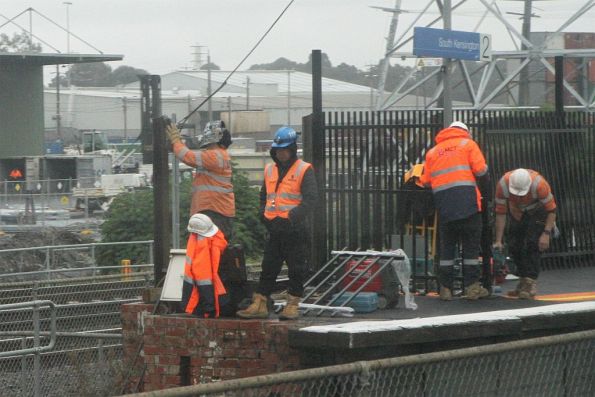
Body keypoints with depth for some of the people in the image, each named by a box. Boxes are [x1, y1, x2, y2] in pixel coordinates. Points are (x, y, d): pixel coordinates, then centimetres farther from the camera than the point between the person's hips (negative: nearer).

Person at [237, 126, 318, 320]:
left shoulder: (304, 170, -5)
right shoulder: (270, 170, 14)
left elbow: (311, 199, -13)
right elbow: (264, 196, 27)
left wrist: (293, 217, -20)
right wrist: (263, 214, 9)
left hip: (294, 229, -6)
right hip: (274, 228, 6)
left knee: (296, 268, 1)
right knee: (268, 268, 6)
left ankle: (293, 305, 8)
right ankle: (259, 305, 7)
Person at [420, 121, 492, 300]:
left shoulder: (433, 151, 21)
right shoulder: (468, 144, 10)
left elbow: (426, 181, 13)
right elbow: (481, 171, -1)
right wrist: (485, 192, 11)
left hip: (443, 204, 3)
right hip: (467, 198, -3)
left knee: (446, 246, 10)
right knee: (471, 245, 2)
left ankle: (445, 288, 9)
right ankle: (472, 287, 0)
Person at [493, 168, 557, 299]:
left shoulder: (539, 184, -39)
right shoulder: (503, 184, -30)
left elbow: (551, 209, -27)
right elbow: (500, 213, -20)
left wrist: (546, 233, -31)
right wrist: (498, 240, -18)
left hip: (538, 212, -4)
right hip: (517, 214, 4)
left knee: (532, 245, -17)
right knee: (514, 246, 2)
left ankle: (530, 284, -16)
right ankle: (523, 281, 19)